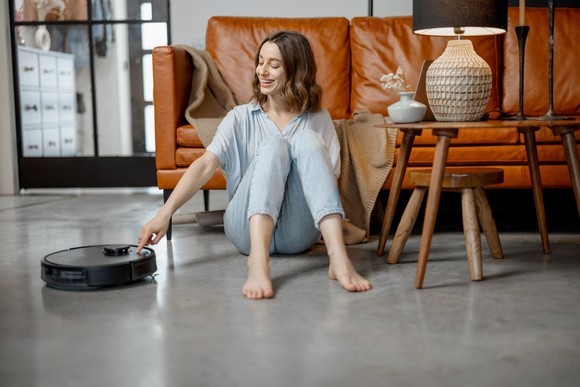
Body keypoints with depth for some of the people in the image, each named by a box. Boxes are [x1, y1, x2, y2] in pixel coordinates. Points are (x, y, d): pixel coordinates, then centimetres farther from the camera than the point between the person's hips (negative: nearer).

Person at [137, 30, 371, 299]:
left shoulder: (318, 119, 12)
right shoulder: (241, 118, 8)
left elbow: (329, 177, 9)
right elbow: (206, 165, -6)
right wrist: (165, 213, -19)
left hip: (298, 233, 1)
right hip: (249, 228, 0)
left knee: (307, 140, -22)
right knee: (273, 145, -25)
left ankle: (338, 258, -40)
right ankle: (258, 261, -45)